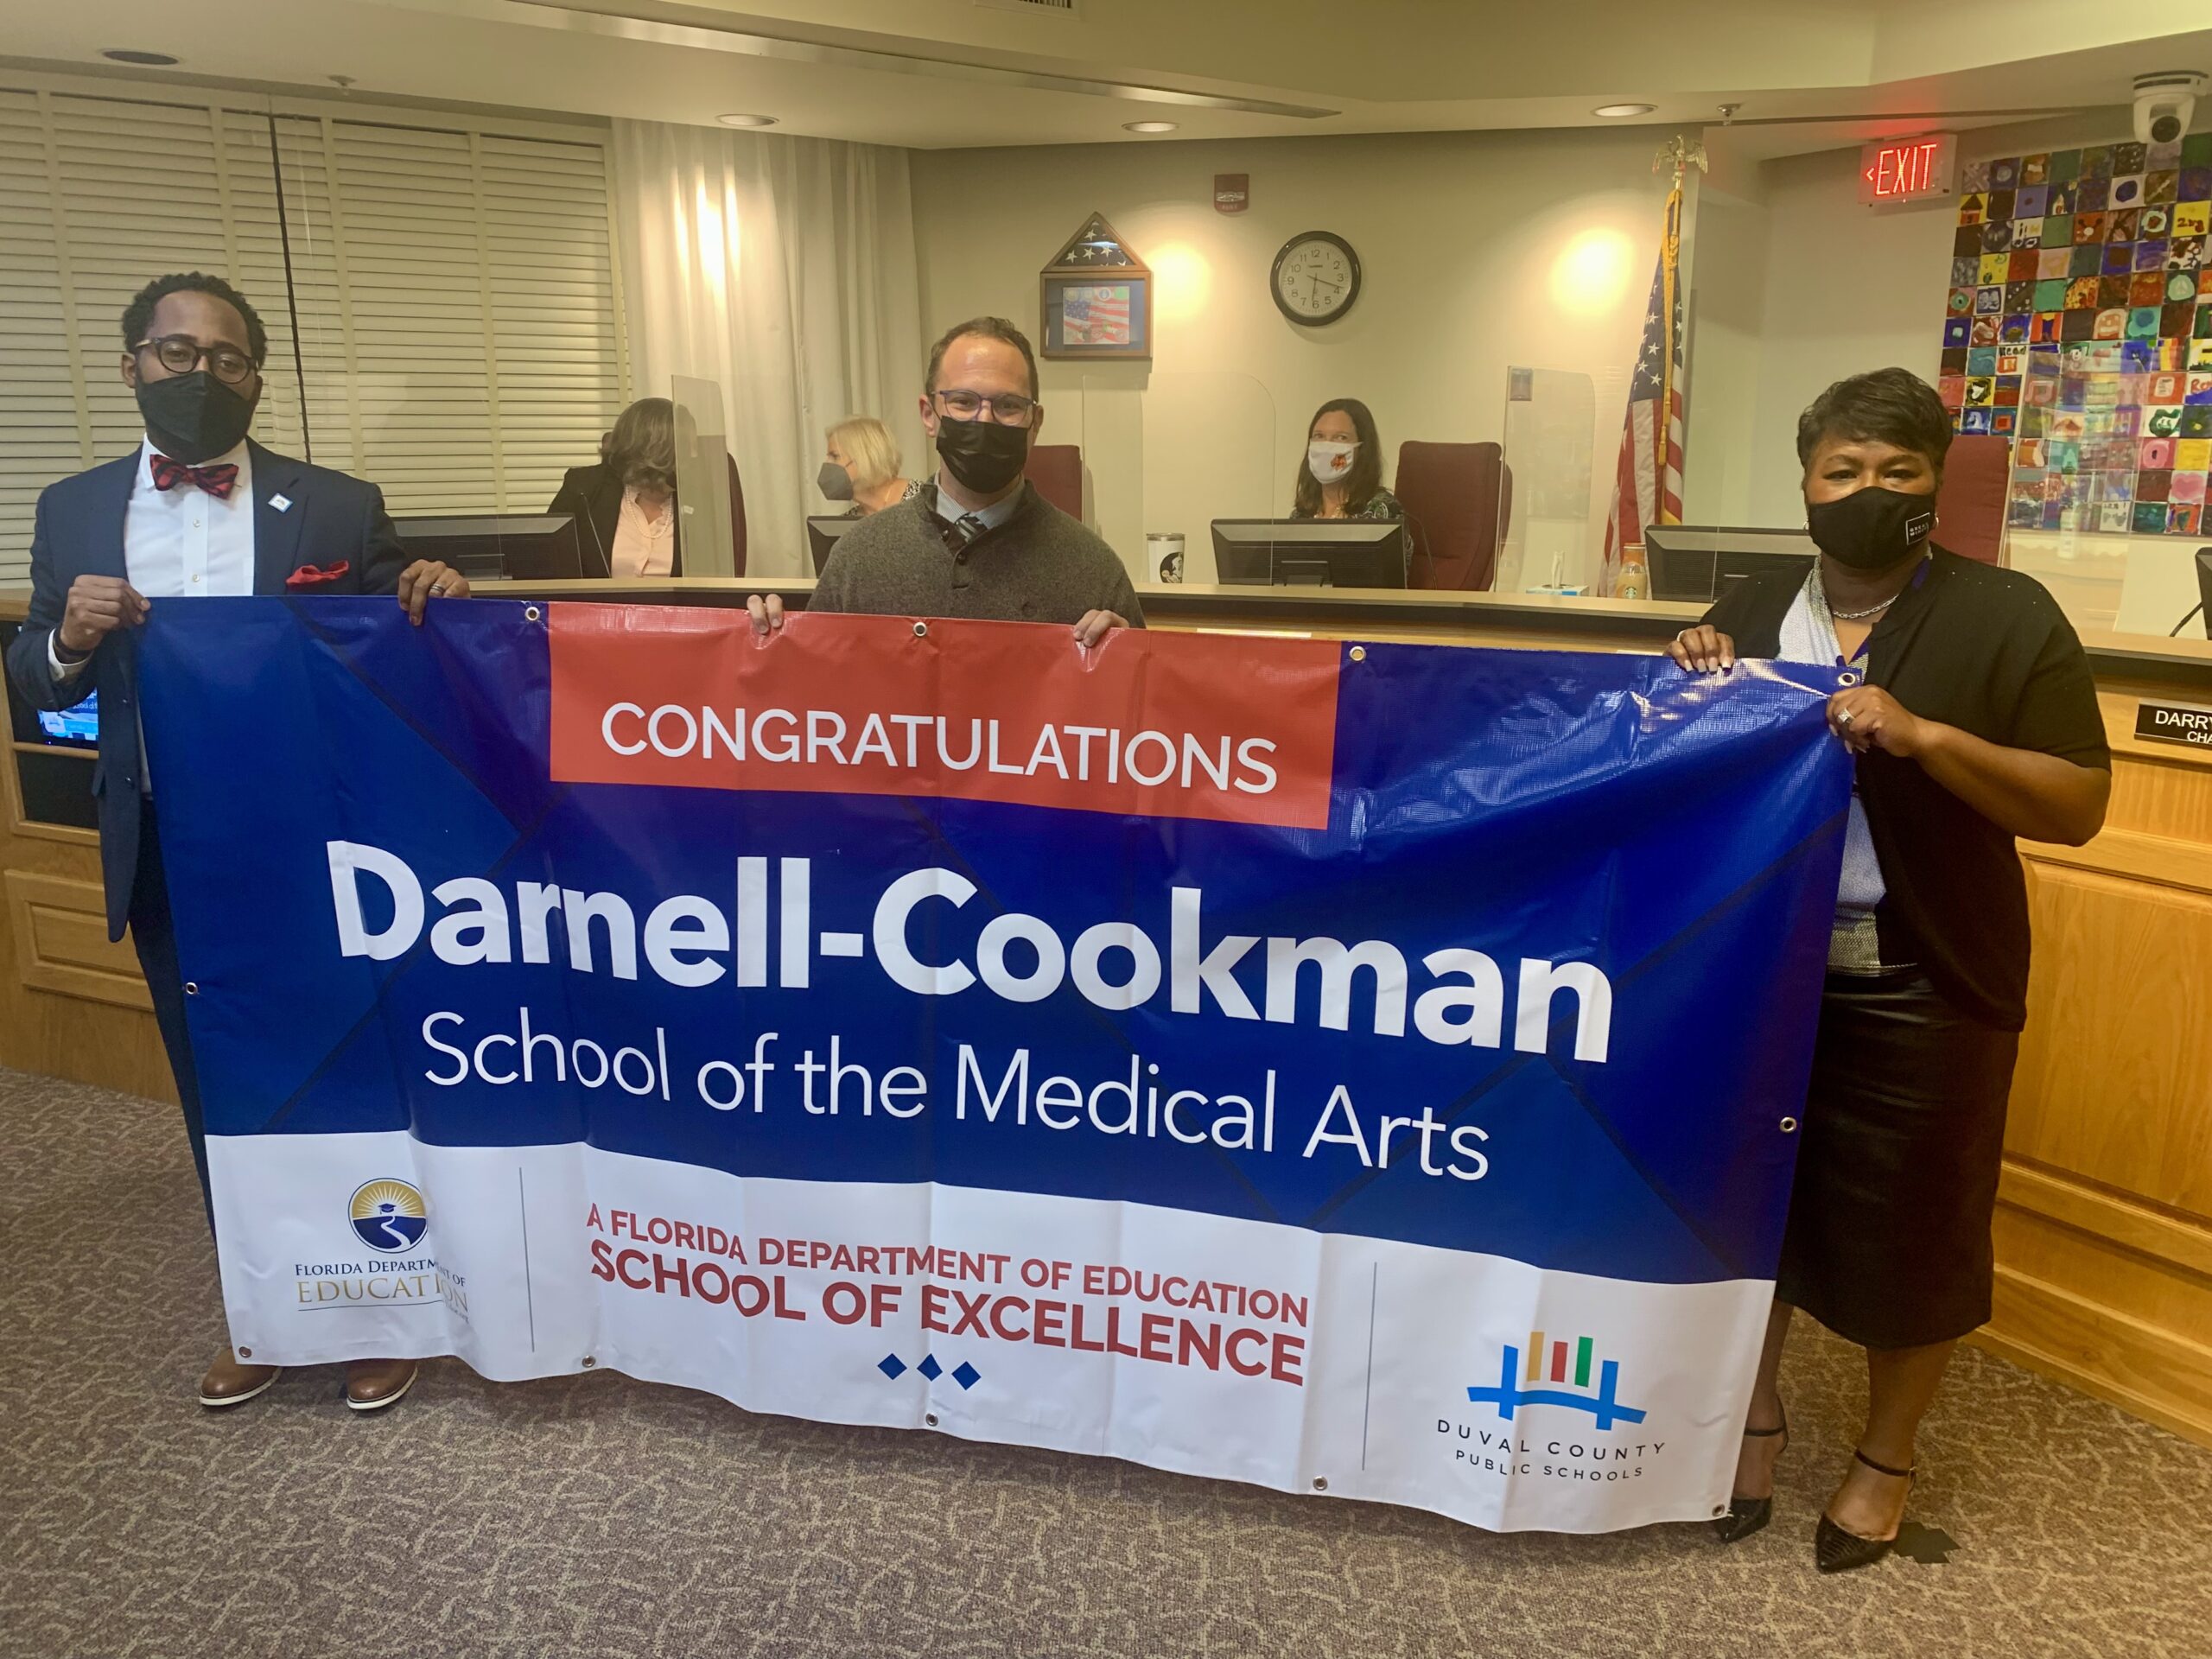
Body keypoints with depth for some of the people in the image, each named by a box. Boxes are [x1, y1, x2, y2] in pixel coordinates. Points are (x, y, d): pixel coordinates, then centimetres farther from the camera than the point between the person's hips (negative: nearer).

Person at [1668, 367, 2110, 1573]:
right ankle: (1756, 1407, 38)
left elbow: (2080, 807, -10)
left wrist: (1922, 736, -24)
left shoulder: (2006, 617, -7)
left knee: (1909, 1226, 10)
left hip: (1923, 991, -3)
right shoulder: (1749, 614, 6)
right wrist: (1689, 689, -6)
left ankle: (1887, 1456, 33)